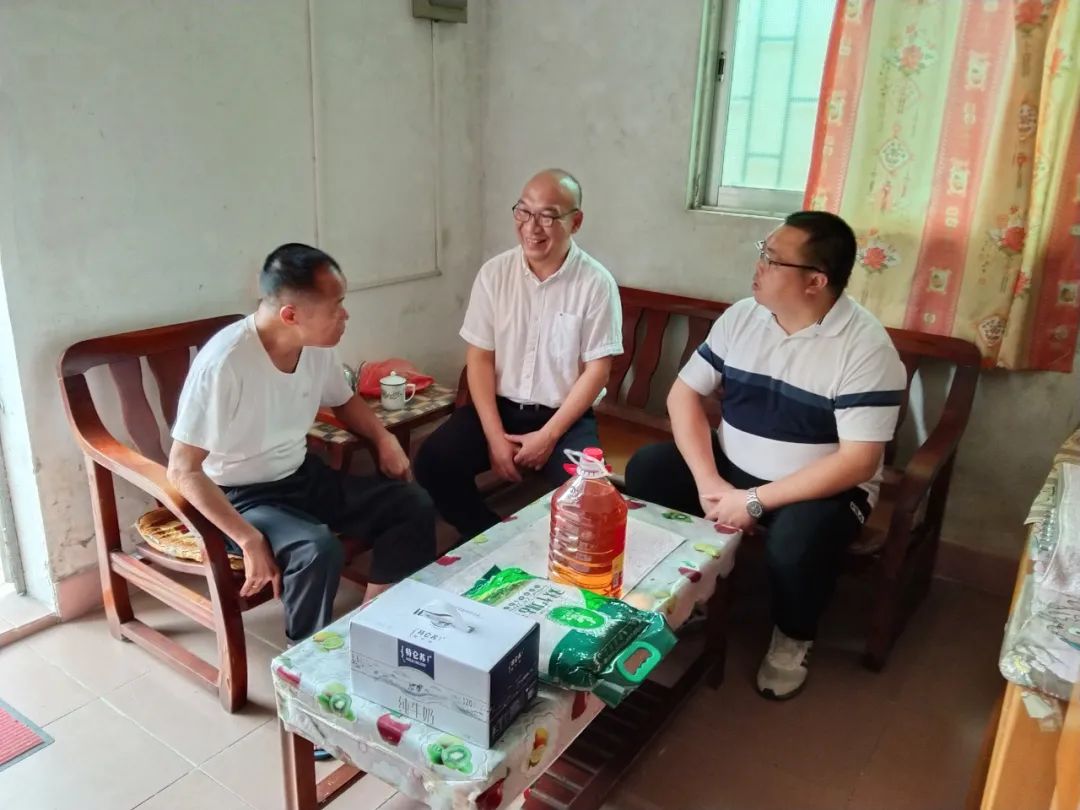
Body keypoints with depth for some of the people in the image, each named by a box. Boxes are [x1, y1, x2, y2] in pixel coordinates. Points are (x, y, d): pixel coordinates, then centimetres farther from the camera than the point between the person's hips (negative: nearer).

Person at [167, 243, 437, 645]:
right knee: (318, 550, -34)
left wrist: (383, 437, -2)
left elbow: (343, 400, 16)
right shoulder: (224, 363, -27)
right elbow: (183, 470, -24)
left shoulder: (317, 345, -6)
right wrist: (249, 540, -29)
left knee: (414, 506, -4)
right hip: (242, 496, -7)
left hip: (304, 477, 7)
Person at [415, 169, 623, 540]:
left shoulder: (597, 283, -9)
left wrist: (549, 435, -15)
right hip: (499, 406, 3)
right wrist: (494, 435, -12)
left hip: (565, 415, -2)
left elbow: (597, 370, -8)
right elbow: (479, 358, -2)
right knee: (434, 461, -18)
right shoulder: (494, 273, -2)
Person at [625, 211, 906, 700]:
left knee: (795, 540, -35)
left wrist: (755, 501, -26)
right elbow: (685, 393, -2)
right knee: (646, 470, -14)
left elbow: (859, 461, -23)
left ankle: (792, 640, 0)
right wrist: (708, 480, -16)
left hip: (820, 486, -5)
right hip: (731, 466, 5)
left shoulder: (865, 347, -19)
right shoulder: (741, 317, -2)